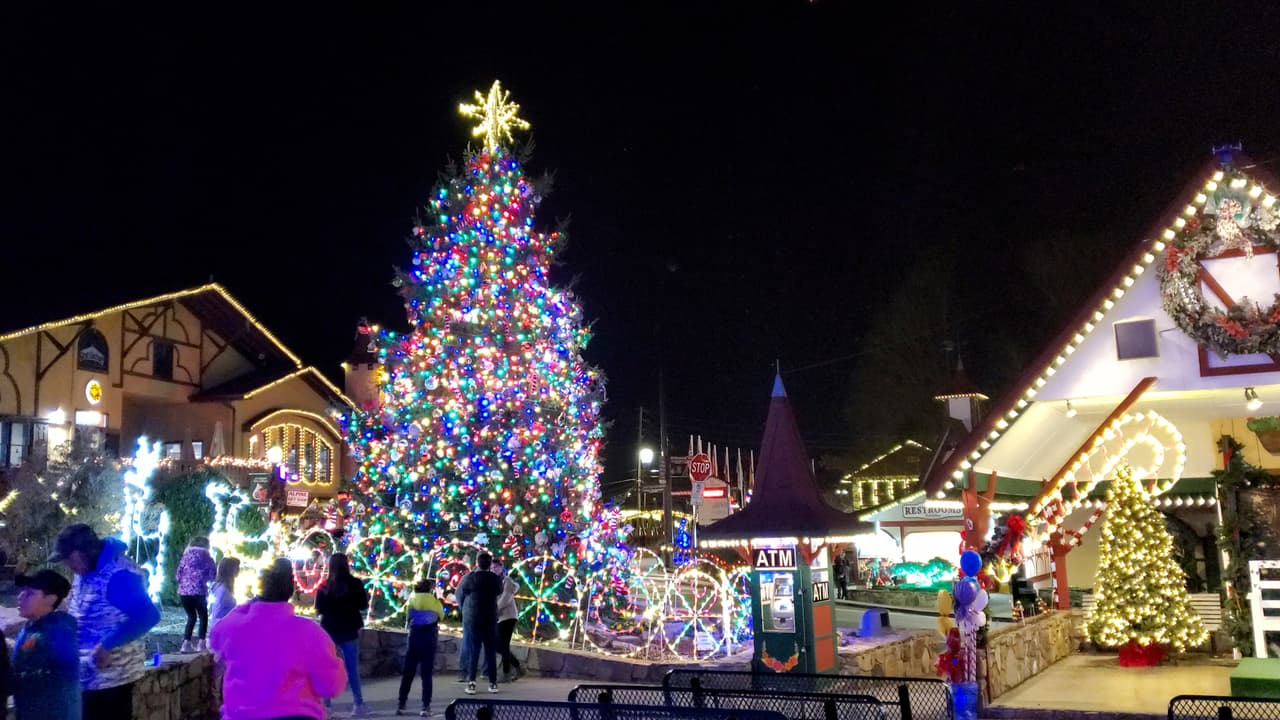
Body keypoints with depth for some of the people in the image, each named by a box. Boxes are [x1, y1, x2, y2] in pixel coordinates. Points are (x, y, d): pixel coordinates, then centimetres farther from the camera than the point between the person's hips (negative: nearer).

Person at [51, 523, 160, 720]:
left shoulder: (117, 573, -22)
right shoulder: (85, 573, 7)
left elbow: (148, 616, -30)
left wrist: (108, 644, -28)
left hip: (111, 676, -9)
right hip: (87, 674, 9)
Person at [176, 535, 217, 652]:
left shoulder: (186, 556, 14)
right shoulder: (206, 557, 6)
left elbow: (178, 575, 11)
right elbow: (213, 576, 6)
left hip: (183, 591, 3)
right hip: (198, 591, -3)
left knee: (191, 617, 19)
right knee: (203, 616, 12)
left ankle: (186, 644, 10)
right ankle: (201, 644, 2)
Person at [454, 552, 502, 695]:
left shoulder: (469, 578, -12)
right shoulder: (496, 579, -7)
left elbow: (460, 595, 1)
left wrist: (464, 608, 19)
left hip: (471, 619, -1)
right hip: (490, 619, 1)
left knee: (472, 651, 4)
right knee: (490, 651, 9)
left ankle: (471, 683, -3)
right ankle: (493, 683, 10)